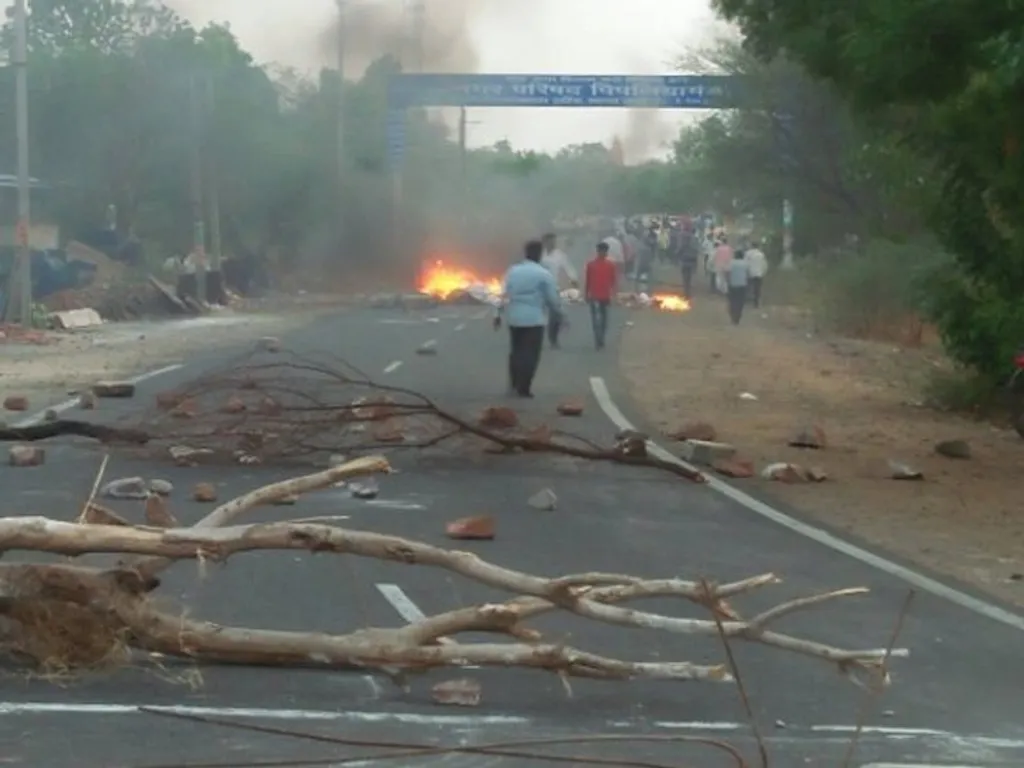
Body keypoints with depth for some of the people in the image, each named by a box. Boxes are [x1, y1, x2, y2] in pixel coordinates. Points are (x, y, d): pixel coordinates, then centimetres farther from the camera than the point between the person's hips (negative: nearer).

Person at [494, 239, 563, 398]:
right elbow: (553, 298, -3)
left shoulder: (512, 271, 7)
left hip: (514, 318, 5)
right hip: (534, 319, -5)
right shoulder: (544, 274, -7)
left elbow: (505, 294, 8)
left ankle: (514, 385, 18)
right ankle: (523, 388, -3)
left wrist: (499, 313, 15)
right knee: (530, 354, -1)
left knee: (516, 351, 16)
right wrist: (558, 312, 13)